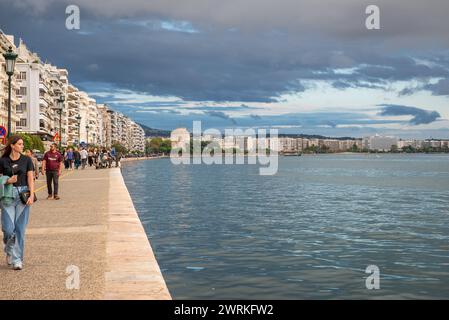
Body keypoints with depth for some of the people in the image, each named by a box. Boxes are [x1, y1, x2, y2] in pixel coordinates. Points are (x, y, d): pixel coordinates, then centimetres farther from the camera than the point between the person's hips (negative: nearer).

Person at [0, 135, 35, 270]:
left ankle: (17, 259, 8)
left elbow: (30, 179, 2)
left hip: (23, 194, 1)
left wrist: (32, 195, -10)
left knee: (20, 228, 0)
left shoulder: (26, 160, 5)